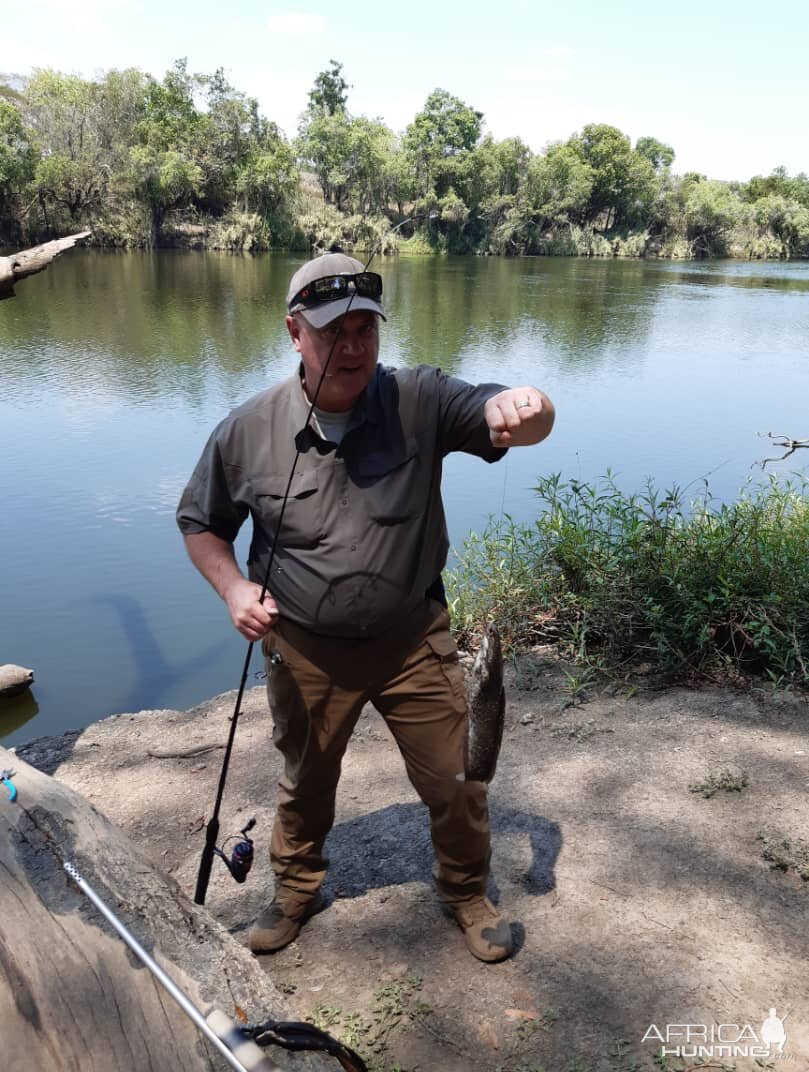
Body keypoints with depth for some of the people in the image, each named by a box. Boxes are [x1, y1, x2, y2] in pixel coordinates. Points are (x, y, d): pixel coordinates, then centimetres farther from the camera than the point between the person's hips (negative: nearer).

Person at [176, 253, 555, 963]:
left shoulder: (420, 400, -13)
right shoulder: (248, 431, -11)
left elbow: (530, 420, -22)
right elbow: (201, 523, 3)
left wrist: (518, 409, -47)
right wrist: (235, 589, -14)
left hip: (414, 639, 0)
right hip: (305, 650, 1)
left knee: (457, 783, 10)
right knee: (306, 784, 22)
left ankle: (468, 893, 42)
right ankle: (297, 892, 52)